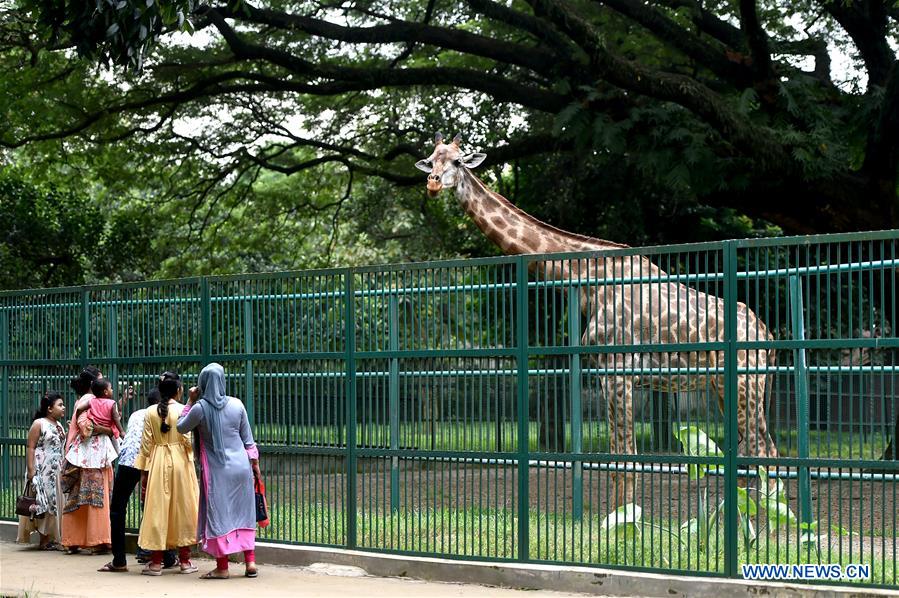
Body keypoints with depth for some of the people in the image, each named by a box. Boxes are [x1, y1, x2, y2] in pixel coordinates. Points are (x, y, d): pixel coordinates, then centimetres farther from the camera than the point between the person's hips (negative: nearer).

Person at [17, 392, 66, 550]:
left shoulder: (59, 426, 15)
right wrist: (31, 470, -19)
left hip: (56, 472, 7)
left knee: (54, 503, 6)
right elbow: (30, 447, -12)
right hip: (42, 471, -7)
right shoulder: (39, 424, -7)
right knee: (43, 503, -5)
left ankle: (52, 538, 9)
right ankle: (44, 539, -1)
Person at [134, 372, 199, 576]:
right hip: (180, 461, -2)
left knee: (158, 509, 5)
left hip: (158, 463, 2)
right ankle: (185, 560, 10)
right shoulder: (183, 410, -7)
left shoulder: (151, 413, 0)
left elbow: (146, 444, 1)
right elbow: (188, 440, -11)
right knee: (182, 507, 7)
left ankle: (156, 562, 5)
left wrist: (144, 467, 7)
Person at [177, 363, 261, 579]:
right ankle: (250, 561, 9)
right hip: (241, 465, 3)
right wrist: (254, 462, 16)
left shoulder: (200, 408, -11)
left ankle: (222, 567, 5)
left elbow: (181, 427, 6)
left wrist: (190, 402, 8)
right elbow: (248, 438, 6)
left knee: (219, 514, 3)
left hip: (217, 469, -3)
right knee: (243, 512, 12)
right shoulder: (236, 404, -1)